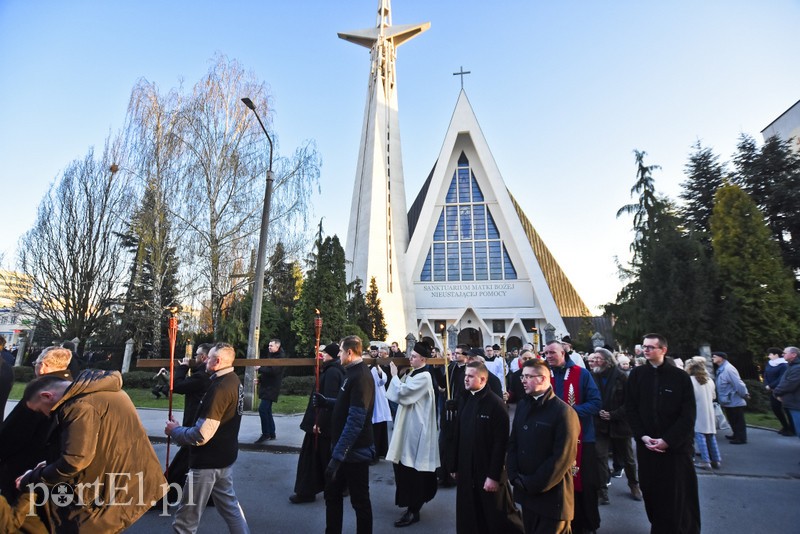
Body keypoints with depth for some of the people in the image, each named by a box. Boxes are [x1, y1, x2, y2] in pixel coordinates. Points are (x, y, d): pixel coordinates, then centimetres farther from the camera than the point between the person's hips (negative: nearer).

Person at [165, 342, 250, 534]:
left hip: (208, 461, -9)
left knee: (186, 517, 9)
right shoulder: (234, 381, 2)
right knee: (229, 503, 23)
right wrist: (182, 428, 11)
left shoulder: (220, 388, -26)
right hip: (225, 456, 9)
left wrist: (175, 430, -10)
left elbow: (201, 435, -26)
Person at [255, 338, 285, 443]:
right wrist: (260, 379, 6)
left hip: (271, 388, -9)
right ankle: (271, 434, 20)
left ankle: (266, 434, -6)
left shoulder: (279, 358, -14)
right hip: (267, 387, 9)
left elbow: (272, 371, -26)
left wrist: (260, 368, -16)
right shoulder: (271, 356, 16)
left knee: (262, 409, -15)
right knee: (267, 411, 12)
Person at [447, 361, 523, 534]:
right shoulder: (464, 400, 4)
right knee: (469, 518, 15)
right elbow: (458, 435, 8)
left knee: (497, 518, 12)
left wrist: (494, 475, -17)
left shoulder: (495, 404, -16)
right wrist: (454, 465, 10)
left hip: (488, 472, -5)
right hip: (466, 471, 6)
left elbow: (500, 443, -17)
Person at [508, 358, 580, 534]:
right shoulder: (522, 406, 6)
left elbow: (562, 458, -18)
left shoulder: (564, 412, -16)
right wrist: (515, 476, -4)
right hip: (526, 492, 6)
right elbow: (513, 443, 8)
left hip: (552, 496, -6)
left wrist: (532, 484, -16)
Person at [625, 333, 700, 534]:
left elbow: (688, 414, -6)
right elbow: (630, 409, 2)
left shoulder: (680, 376, -5)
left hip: (676, 446, -2)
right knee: (652, 493, 10)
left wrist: (667, 440, -12)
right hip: (646, 446, 2)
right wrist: (642, 437, -9)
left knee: (679, 496, 6)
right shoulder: (636, 374, 0)